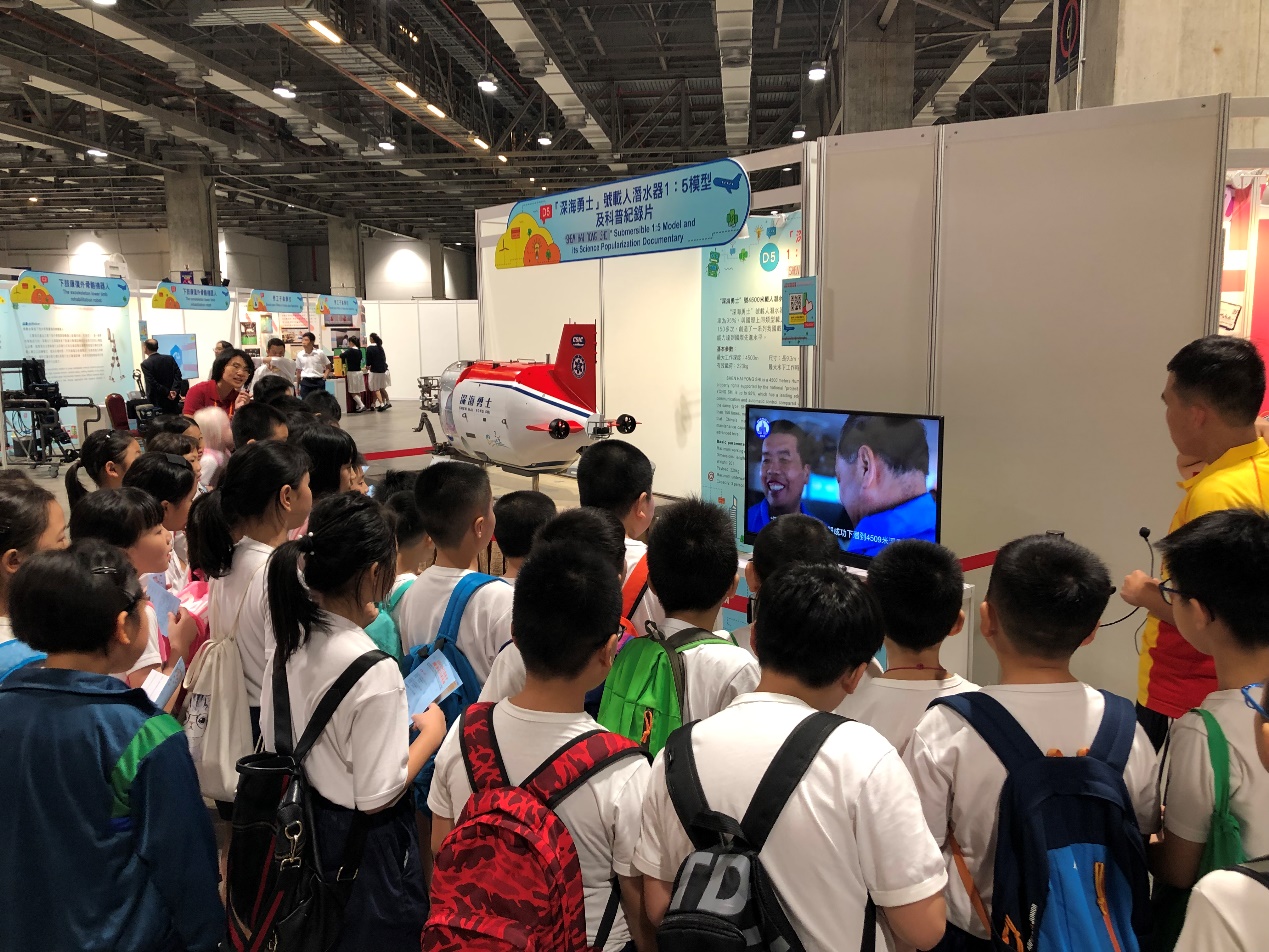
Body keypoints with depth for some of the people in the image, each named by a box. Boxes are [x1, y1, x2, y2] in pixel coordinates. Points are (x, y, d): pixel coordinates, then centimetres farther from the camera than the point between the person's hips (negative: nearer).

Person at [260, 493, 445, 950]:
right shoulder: (374, 671, -30)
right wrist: (429, 733, -11)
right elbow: (377, 797, -24)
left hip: (304, 822, 7)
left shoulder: (288, 638, -8)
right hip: (364, 844, -7)